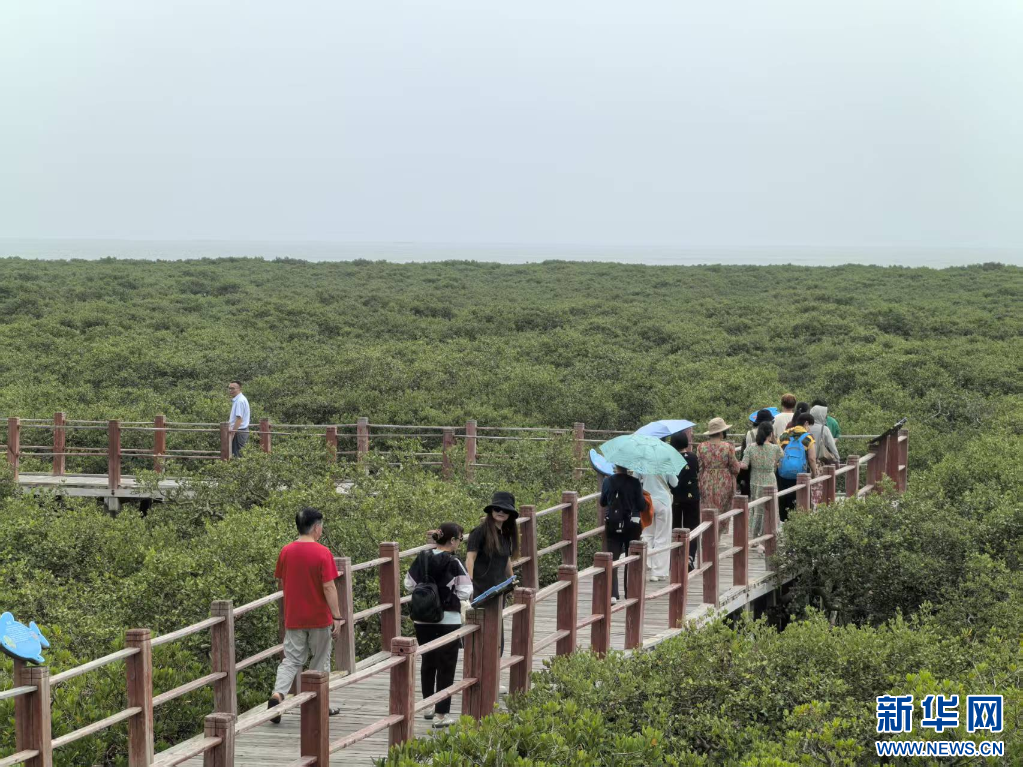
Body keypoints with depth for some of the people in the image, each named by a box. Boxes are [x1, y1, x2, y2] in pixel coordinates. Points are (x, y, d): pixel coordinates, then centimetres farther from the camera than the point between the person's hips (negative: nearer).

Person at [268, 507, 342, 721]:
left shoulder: (286, 552, 1)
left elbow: (282, 582, 11)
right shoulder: (322, 553, -14)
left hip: (293, 618, 3)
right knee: (320, 662, 11)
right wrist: (337, 617, -12)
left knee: (291, 661, 6)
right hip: (319, 617, -3)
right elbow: (328, 587, -16)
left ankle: (278, 694, -18)